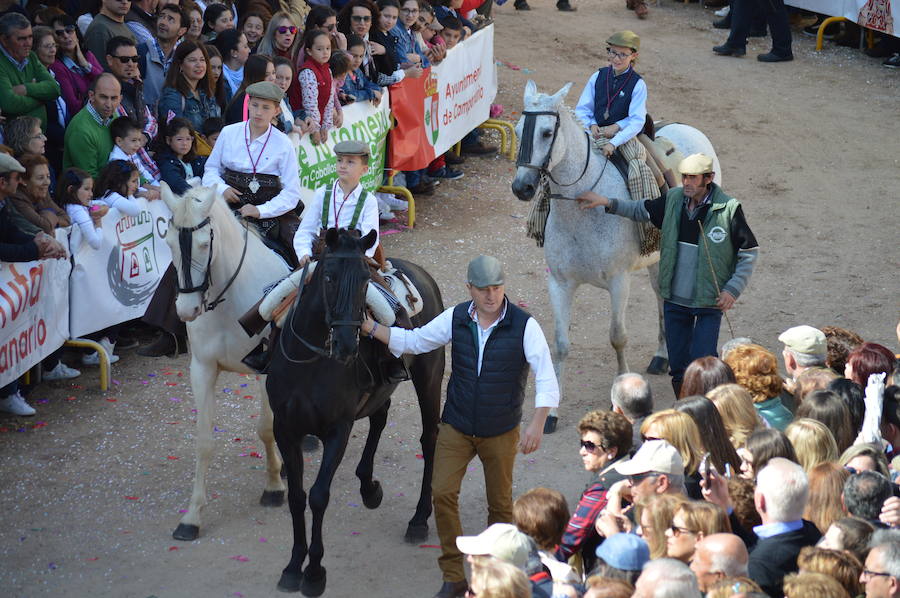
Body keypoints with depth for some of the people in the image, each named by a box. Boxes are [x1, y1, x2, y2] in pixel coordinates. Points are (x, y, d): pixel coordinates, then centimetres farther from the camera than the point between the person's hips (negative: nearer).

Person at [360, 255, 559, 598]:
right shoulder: (456, 319, -5)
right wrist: (371, 328, -4)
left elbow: (546, 379, -17)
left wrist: (537, 424, -28)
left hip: (500, 432, -2)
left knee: (500, 503, 10)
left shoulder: (524, 325, -15)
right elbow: (413, 341, 7)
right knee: (442, 493, -8)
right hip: (456, 426, 2)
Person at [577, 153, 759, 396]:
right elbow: (640, 210, 18)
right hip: (675, 298, 4)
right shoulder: (673, 200, 0)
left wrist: (733, 289, -10)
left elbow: (750, 252, -4)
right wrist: (606, 202, 5)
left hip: (710, 302, -4)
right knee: (678, 367, 10)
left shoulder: (728, 209, -12)